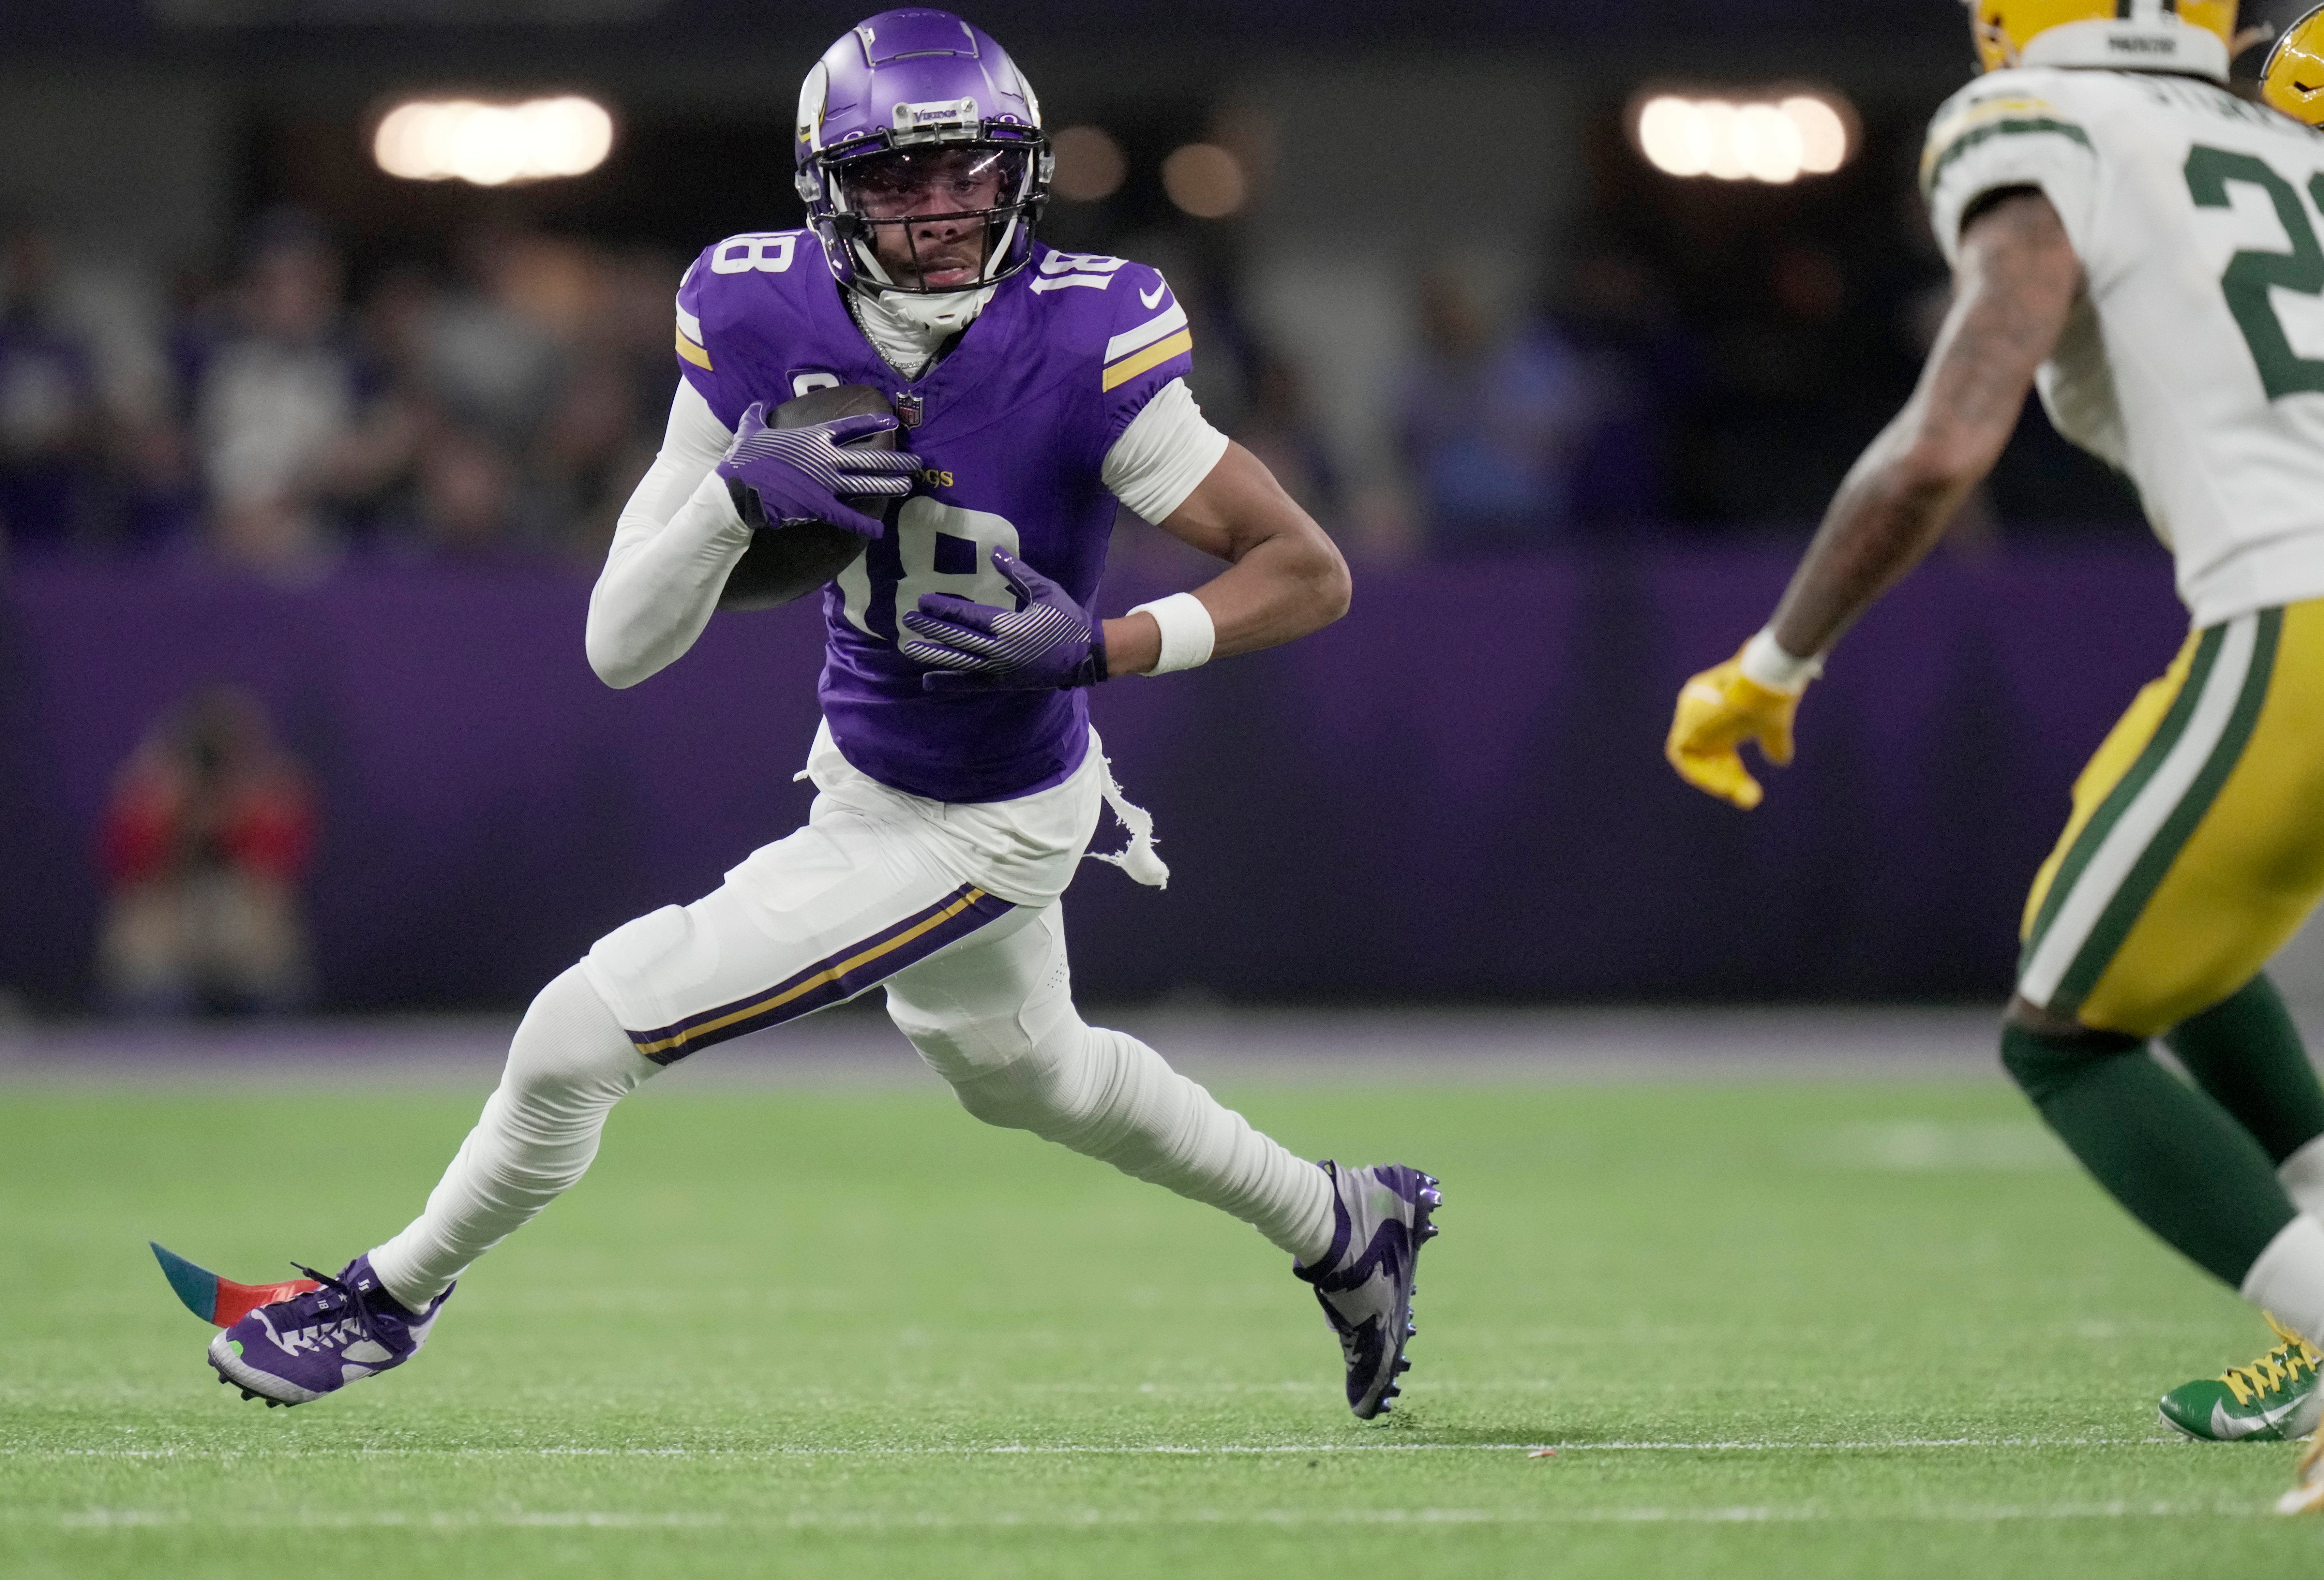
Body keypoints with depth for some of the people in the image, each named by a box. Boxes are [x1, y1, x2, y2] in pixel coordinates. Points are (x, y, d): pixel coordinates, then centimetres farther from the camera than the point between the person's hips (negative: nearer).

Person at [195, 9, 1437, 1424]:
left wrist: (1098, 648, -38)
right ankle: (1344, 1226, 55)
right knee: (1021, 1070, 32)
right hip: (864, 769, 7)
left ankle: (397, 1296, 23)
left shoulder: (1079, 350, -29)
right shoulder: (763, 323, -16)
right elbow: (623, 651, -15)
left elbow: (1311, 575, -25)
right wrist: (736, 492, -33)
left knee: (583, 1031, -7)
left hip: (980, 829, -6)